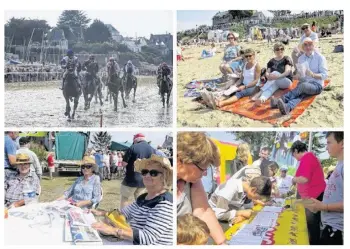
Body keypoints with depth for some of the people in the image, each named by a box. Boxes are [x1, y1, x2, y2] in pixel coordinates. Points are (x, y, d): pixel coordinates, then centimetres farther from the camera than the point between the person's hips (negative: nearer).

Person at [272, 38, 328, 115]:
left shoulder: (320, 57, 0)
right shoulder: (301, 58, 14)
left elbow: (325, 75, -7)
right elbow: (298, 74, 15)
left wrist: (313, 75, -25)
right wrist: (297, 76, -10)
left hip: (316, 85, -4)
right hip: (303, 83, 4)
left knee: (303, 85, -37)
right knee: (300, 94, -31)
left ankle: (283, 99, -52)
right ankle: (287, 107, -62)